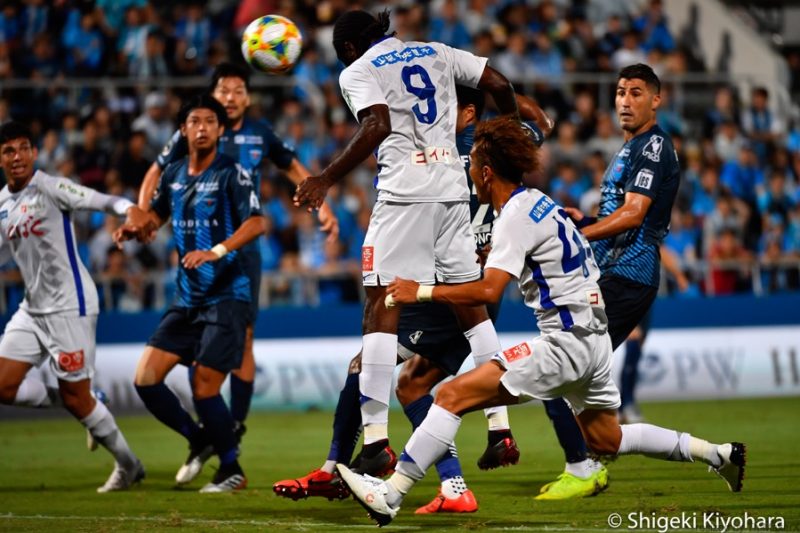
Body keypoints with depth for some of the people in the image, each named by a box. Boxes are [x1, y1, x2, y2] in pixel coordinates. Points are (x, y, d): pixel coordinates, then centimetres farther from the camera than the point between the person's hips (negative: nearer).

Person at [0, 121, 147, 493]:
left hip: (69, 306, -8)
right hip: (32, 308, 8)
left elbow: (101, 201, -26)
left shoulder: (50, 188, -12)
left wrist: (130, 209, -46)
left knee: (75, 397, -5)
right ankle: (88, 411, 18)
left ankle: (128, 466, 14)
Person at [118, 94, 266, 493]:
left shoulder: (231, 173, -9)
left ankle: (232, 471, 8)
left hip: (226, 294, -7)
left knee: (204, 388, -10)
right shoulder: (173, 174, 10)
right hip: (187, 298, 7)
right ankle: (199, 440, 20)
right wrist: (137, 230, 5)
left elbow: (257, 222, -21)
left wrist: (217, 251, -35)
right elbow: (158, 213, 27)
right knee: (145, 379, -1)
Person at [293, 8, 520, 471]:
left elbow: (377, 127, -15)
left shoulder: (357, 72, 2)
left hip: (405, 193, -6)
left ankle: (375, 436, -15)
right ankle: (500, 423, 11)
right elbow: (499, 85, 12)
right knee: (469, 301, 13)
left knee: (382, 304, -6)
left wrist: (326, 180, -16)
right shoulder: (436, 53, 18)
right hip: (453, 187, 6)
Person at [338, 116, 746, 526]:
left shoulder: (516, 216, -13)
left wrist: (421, 291, -18)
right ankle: (719, 454, 27)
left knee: (452, 396, -15)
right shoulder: (539, 201, 14)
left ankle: (389, 495, -22)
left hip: (565, 343, -10)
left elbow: (489, 291, -24)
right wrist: (494, 255, 30)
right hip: (592, 337, 10)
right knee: (604, 440, 26)